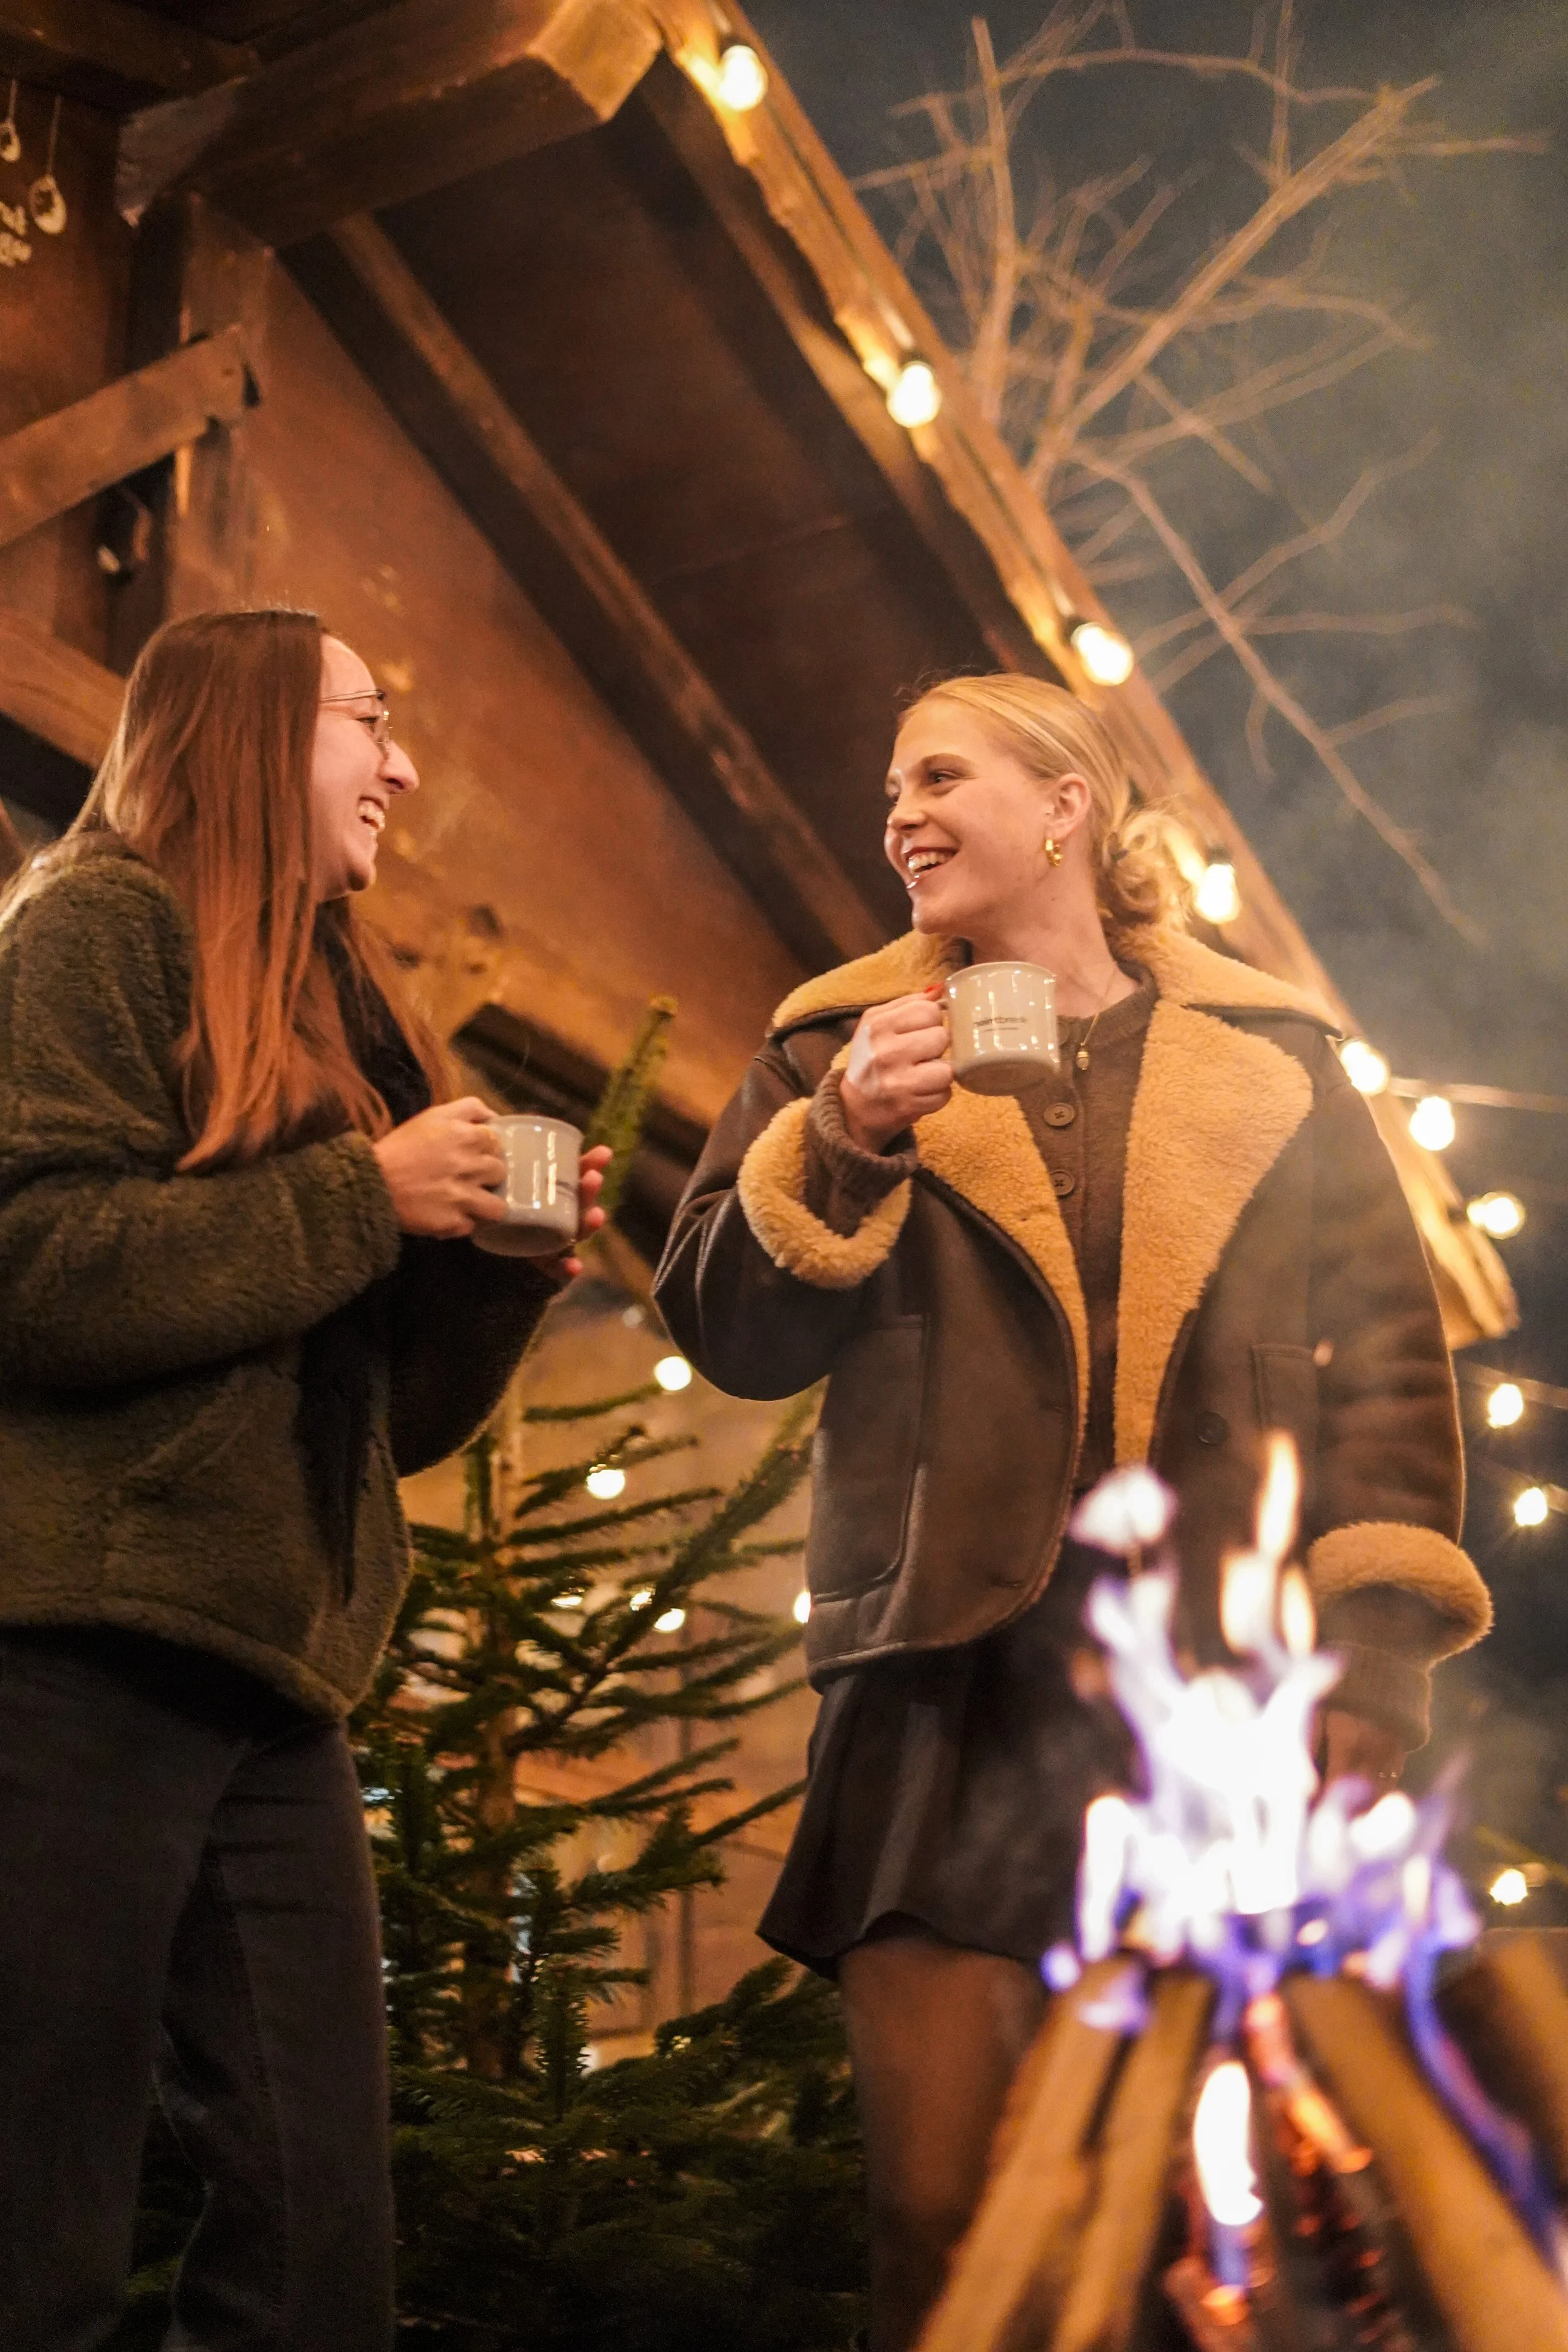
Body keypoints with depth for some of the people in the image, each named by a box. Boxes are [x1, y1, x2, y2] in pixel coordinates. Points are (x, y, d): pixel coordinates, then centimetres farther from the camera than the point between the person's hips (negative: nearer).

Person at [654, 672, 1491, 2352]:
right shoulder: (846, 1048, 14)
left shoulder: (1270, 1057, 14)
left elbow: (1386, 1349, 9)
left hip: (1226, 1673, 1)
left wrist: (1376, 1635, -1)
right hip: (955, 1672, 0)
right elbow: (725, 1332, 5)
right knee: (942, 2211, -3)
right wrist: (841, 1151, -11)